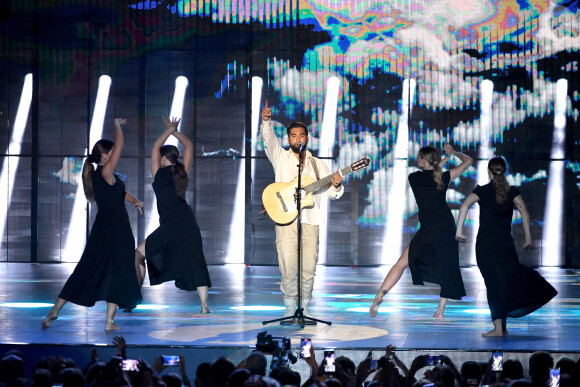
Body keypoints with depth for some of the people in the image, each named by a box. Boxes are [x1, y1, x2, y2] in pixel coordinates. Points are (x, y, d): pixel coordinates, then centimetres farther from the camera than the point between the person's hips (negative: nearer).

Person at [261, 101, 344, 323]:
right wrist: (266, 121, -25)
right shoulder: (280, 157, 13)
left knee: (309, 268, -2)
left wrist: (337, 185, -6)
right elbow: (269, 140, -7)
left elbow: (332, 193, 17)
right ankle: (290, 308, 1)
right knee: (288, 267, -9)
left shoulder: (318, 165, 19)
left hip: (310, 220, 2)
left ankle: (305, 307, 9)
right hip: (286, 219, -2)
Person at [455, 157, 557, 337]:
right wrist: (528, 239, -5)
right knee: (507, 280, 12)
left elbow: (465, 205, -15)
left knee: (493, 283, -1)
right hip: (506, 241, 2)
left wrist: (459, 230, -15)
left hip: (485, 242, -2)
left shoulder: (483, 190, 0)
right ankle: (503, 325, 11)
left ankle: (498, 327, -5)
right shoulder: (512, 191, 5)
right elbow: (524, 211, -7)